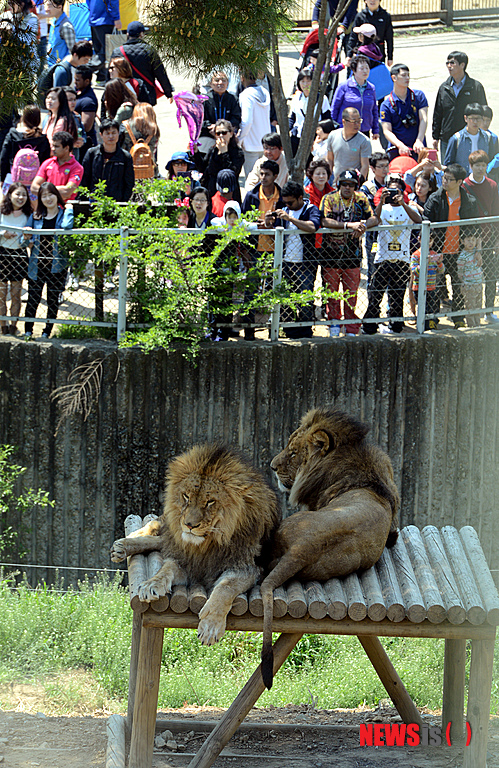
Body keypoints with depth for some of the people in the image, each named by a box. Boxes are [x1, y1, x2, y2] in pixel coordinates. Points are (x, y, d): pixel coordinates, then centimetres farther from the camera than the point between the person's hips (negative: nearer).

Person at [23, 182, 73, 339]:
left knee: (53, 301, 5)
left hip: (57, 265, -2)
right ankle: (27, 330, 16)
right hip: (37, 264, 2)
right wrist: (27, 238, -8)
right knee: (33, 299, 4)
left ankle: (47, 331, 16)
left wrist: (69, 210, -14)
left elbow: (67, 226, -23)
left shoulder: (64, 214, 1)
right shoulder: (36, 216, 10)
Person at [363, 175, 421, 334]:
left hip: (402, 260, 1)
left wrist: (403, 203, -26)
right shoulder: (382, 208, 6)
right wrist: (381, 202, -28)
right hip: (382, 259, -1)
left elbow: (418, 221, -14)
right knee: (375, 295, -2)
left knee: (397, 297, 5)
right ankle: (369, 329, 5)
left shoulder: (409, 209, 7)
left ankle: (394, 327, 15)